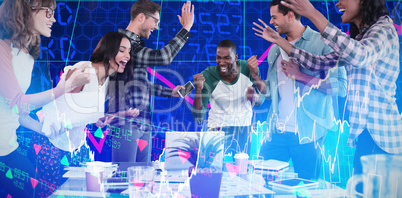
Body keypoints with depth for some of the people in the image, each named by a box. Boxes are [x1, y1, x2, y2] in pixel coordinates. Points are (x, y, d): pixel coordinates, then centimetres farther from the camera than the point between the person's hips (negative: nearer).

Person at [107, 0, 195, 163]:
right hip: (126, 123, -10)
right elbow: (162, 57, -23)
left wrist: (170, 92, 26)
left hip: (143, 124, 10)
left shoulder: (136, 44, 18)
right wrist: (186, 28, -16)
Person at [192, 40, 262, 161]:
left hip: (244, 130, 3)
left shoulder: (248, 68, -11)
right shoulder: (207, 76, -18)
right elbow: (198, 118, -18)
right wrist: (198, 90, -31)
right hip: (217, 130, -2)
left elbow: (259, 102, 2)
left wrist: (254, 96, -21)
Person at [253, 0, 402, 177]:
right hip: (364, 131, 8)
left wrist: (313, 14, -31)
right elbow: (319, 63, 20)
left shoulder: (383, 29, -8)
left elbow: (360, 56, -30)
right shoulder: (358, 38, 20)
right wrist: (279, 41, 17)